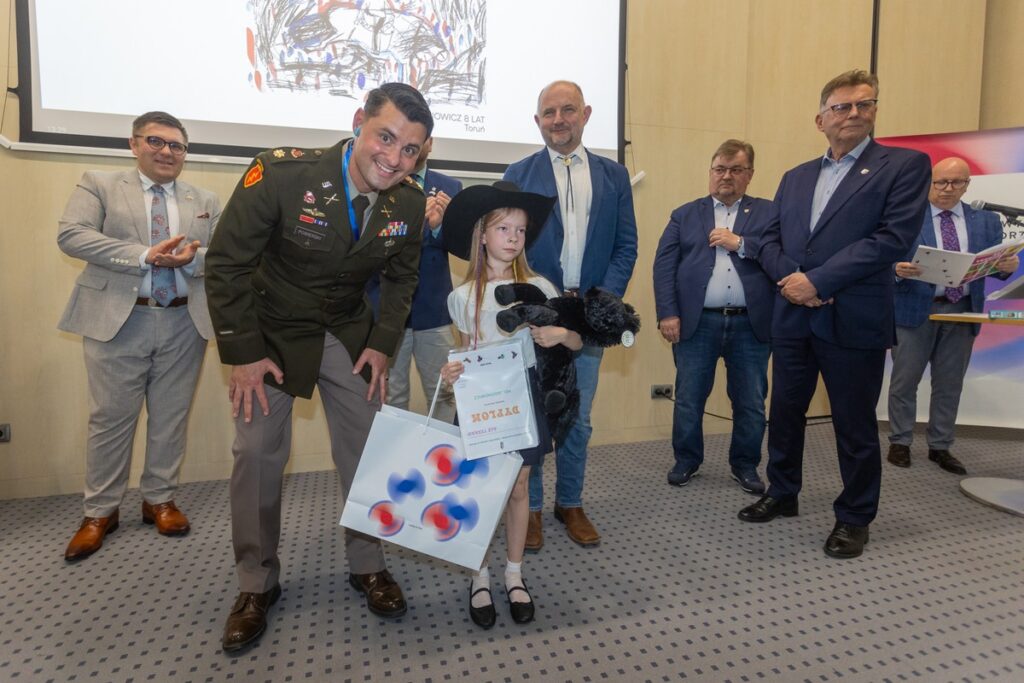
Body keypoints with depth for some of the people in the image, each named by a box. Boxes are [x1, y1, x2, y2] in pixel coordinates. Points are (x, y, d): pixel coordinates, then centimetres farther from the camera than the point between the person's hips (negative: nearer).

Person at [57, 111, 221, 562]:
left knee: (170, 418, 10)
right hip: (118, 320, -2)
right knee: (111, 419, 5)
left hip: (184, 324, 2)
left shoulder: (205, 201, 13)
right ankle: (100, 512, 21)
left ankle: (160, 500, 26)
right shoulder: (98, 185, 5)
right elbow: (71, 235, -10)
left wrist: (193, 258, -17)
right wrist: (146, 255, -19)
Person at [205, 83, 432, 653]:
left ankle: (368, 565, 25)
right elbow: (227, 263, -18)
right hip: (274, 332, -2)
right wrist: (243, 354, -17)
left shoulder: (410, 204, -13)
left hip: (349, 333, 3)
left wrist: (382, 344, -6)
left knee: (368, 448, 5)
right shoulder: (281, 173, -25)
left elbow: (401, 277, 4)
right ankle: (257, 584, 19)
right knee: (257, 452, -1)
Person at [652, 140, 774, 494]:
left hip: (751, 325, 0)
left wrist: (740, 243, -13)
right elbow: (664, 265, 1)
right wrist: (667, 314, -9)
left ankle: (745, 465, 28)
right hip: (696, 323, 0)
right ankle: (686, 460, 27)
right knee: (688, 400, 8)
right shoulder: (684, 215, 11)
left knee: (751, 403, 10)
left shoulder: (768, 212, 10)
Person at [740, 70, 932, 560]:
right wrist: (791, 278, -10)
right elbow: (770, 241, 10)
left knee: (855, 425, 7)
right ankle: (782, 495, 33)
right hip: (793, 318, 5)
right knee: (784, 412, 14)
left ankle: (854, 518, 26)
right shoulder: (794, 178, 15)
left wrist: (817, 281, -17)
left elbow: (893, 237, -13)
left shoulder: (905, 165, 0)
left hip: (854, 320, -4)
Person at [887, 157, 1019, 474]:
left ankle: (940, 447, 21)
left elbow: (997, 264, 7)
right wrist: (898, 269, -28)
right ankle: (900, 443, 15)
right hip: (915, 309, -3)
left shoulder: (986, 221, 11)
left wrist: (1008, 265, -15)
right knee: (904, 381, 3)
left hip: (962, 311, 4)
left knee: (949, 384, 10)